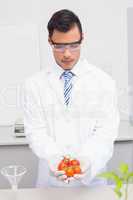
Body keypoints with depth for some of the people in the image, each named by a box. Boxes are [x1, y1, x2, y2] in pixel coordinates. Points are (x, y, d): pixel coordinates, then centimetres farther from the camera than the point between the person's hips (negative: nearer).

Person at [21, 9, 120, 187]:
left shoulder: (104, 82, -5)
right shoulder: (33, 84, -4)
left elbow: (106, 129, -9)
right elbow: (36, 131, -7)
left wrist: (88, 160, -26)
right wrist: (53, 159, -25)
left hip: (92, 177, 0)